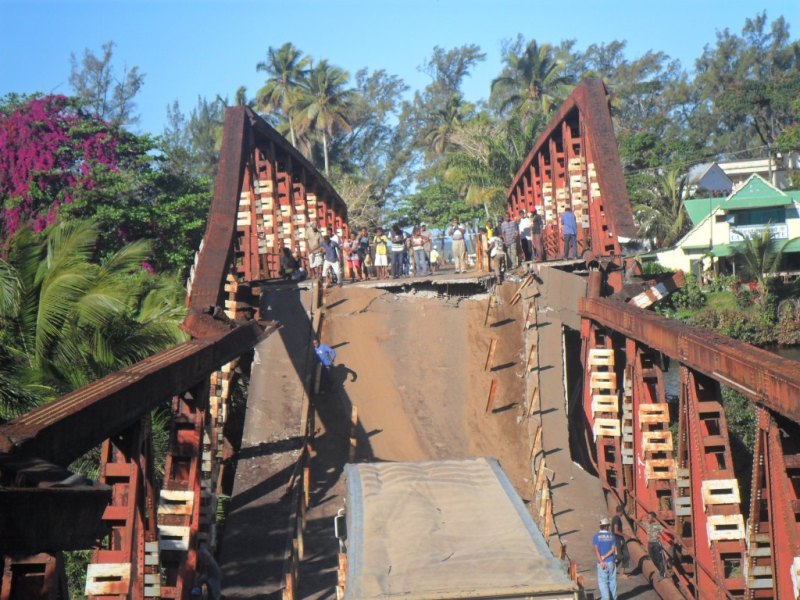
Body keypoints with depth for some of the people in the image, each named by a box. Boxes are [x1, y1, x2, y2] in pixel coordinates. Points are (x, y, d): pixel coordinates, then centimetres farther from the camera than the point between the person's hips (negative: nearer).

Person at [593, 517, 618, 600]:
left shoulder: (596, 536, -4)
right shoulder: (611, 536, 1)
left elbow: (596, 550, -12)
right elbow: (613, 549, -6)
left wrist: (601, 561, -13)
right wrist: (605, 557, -8)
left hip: (602, 563, -2)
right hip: (611, 562, 2)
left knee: (602, 581, 0)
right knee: (612, 580, 12)